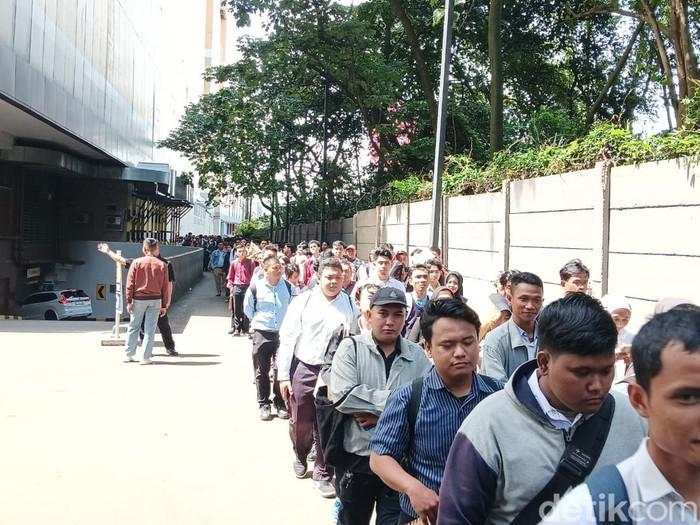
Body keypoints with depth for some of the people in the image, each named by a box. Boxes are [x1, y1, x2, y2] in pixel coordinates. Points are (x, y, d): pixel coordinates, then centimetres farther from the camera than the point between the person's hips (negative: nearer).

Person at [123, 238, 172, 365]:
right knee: (150, 329, 4)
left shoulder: (136, 263, -3)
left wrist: (129, 301, 1)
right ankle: (146, 358, 5)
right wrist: (164, 305, 7)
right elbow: (165, 287, 2)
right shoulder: (162, 265, 0)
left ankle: (129, 354, 19)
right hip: (155, 300, 0)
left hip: (138, 299, 0)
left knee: (133, 327, 13)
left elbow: (130, 283, -4)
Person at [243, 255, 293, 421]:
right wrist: (258, 321, 10)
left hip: (283, 333, 2)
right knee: (262, 371, 6)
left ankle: (280, 404, 19)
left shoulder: (288, 286, -1)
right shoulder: (255, 287, -7)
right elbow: (247, 309, 8)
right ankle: (263, 405, 19)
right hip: (262, 334, -1)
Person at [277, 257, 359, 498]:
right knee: (300, 422, 13)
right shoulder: (303, 301, -3)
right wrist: (283, 375, -4)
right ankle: (300, 456, 43)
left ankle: (322, 474, 23)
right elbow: (287, 338, -2)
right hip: (303, 369, 0)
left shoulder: (349, 306, 0)